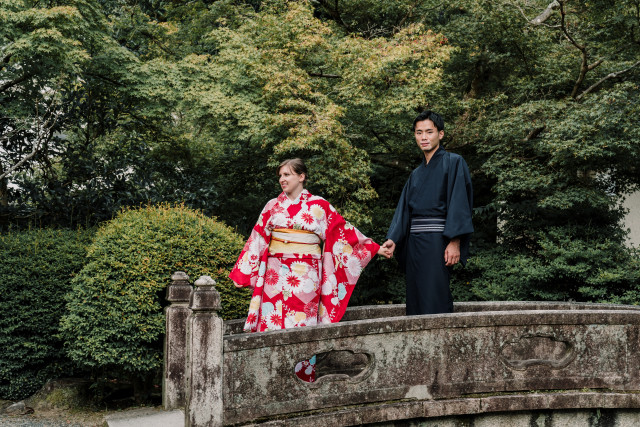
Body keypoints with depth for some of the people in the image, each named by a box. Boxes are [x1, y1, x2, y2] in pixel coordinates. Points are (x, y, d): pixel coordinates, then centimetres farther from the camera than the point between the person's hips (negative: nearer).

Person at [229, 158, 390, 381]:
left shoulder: (319, 206, 5)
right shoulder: (273, 206, 13)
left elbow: (343, 230, 5)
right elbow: (258, 238, 14)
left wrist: (376, 248, 1)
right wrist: (242, 270, 11)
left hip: (305, 274, -2)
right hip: (275, 273, 2)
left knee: (301, 324, -4)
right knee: (272, 320, -3)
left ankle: (302, 377, 4)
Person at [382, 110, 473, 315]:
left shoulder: (453, 162, 1)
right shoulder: (416, 173, 21)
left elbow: (459, 203, -9)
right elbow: (404, 208, 14)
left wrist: (454, 241, -19)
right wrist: (393, 239, -1)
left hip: (436, 242, -7)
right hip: (414, 242, 7)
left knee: (434, 303, -11)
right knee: (415, 301, 5)